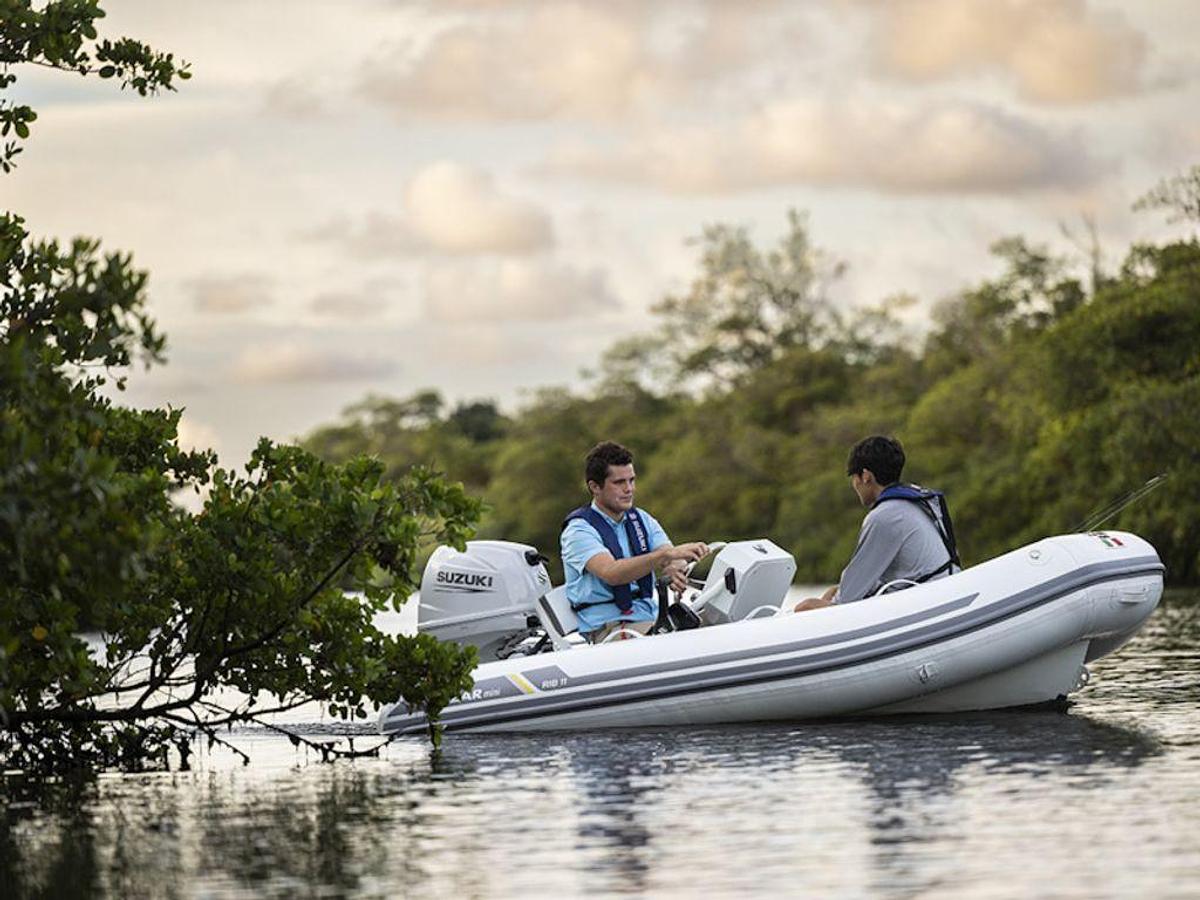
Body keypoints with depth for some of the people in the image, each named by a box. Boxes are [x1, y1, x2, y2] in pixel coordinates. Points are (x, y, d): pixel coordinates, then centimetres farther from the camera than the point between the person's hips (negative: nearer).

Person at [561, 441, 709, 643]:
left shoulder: (641, 519, 15)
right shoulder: (579, 530, -6)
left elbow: (673, 559, 2)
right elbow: (611, 573, -24)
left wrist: (675, 569, -25)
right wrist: (667, 554, -34)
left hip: (652, 618, 6)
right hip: (608, 629, -6)